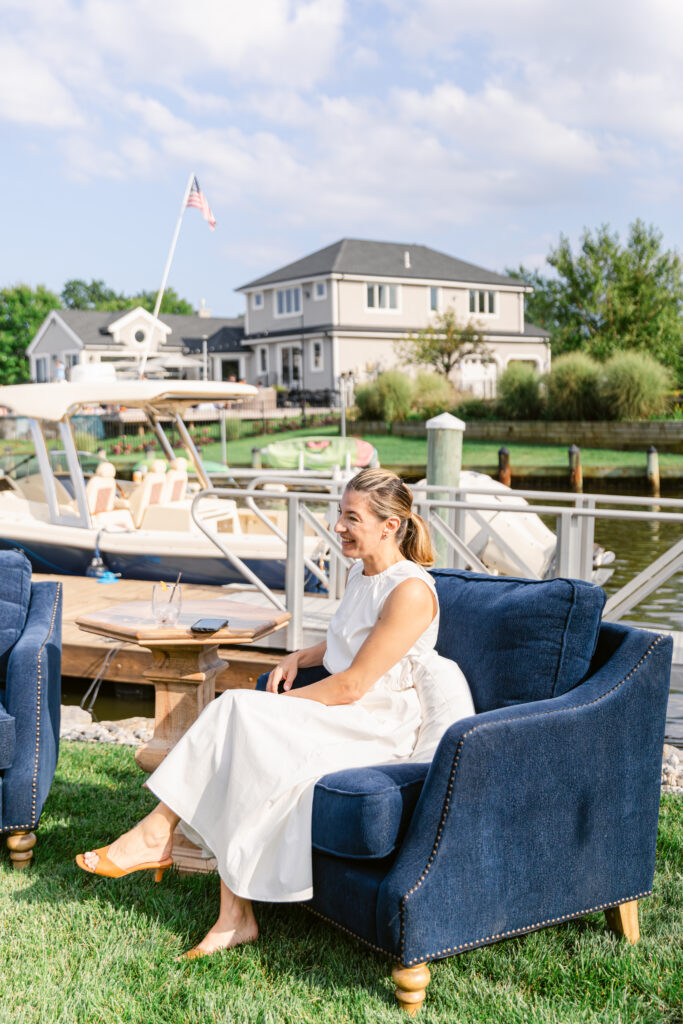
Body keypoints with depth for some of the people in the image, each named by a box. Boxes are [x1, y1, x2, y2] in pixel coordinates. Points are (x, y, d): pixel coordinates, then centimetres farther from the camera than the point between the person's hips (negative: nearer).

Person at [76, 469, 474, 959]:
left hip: (378, 729, -8)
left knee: (240, 713, -23)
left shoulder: (410, 592, -17)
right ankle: (236, 916, -13)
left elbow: (353, 684, -19)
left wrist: (281, 706, -12)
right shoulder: (362, 572, 11)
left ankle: (155, 835, -9)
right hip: (342, 713, 8)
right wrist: (299, 657, 7)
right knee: (239, 761, -17)